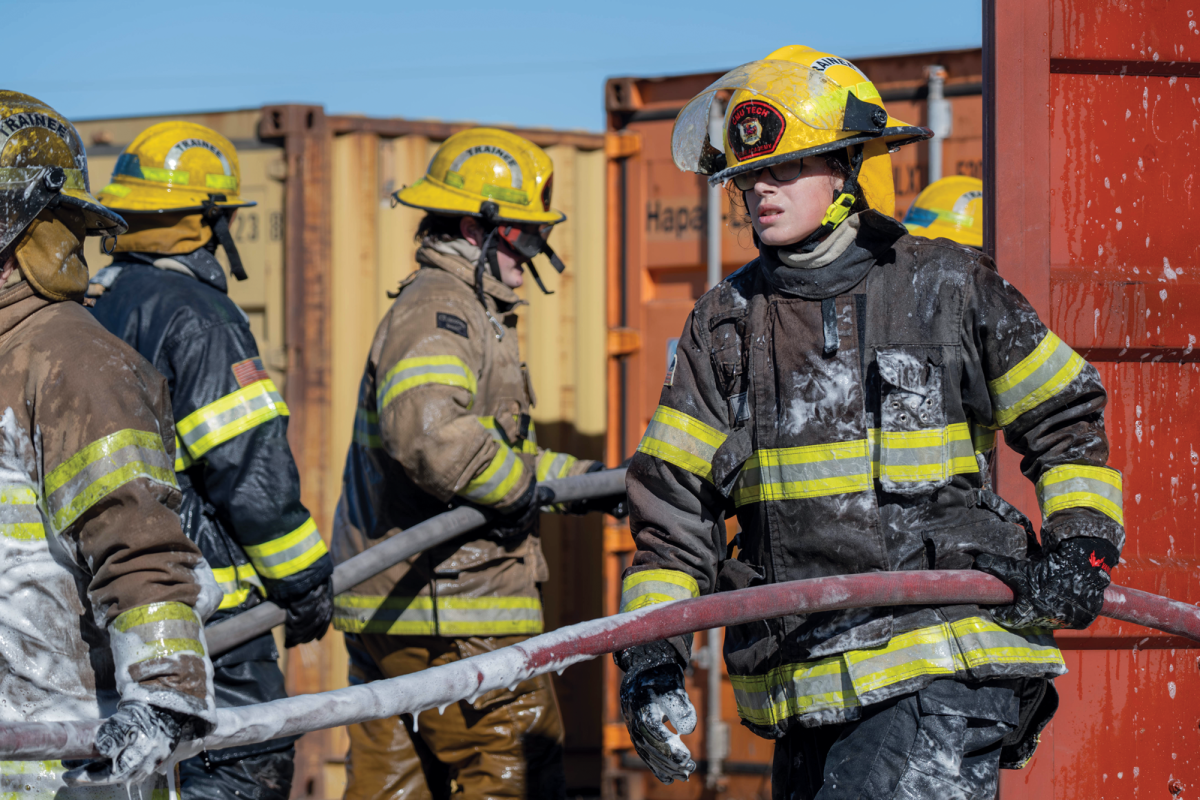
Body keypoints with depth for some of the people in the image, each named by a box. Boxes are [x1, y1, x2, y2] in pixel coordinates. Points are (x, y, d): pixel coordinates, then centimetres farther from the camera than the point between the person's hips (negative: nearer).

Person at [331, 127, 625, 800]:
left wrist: (580, 477, 19)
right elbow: (427, 432, -32)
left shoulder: (466, 313, 23)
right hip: (451, 617, -11)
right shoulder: (442, 312, -13)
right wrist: (522, 485, -19)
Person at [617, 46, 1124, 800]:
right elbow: (675, 498, 11)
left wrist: (1082, 542, -2)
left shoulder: (947, 286, 3)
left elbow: (1066, 416, 12)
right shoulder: (725, 322, 11)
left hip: (944, 660, -4)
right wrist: (652, 650, 1)